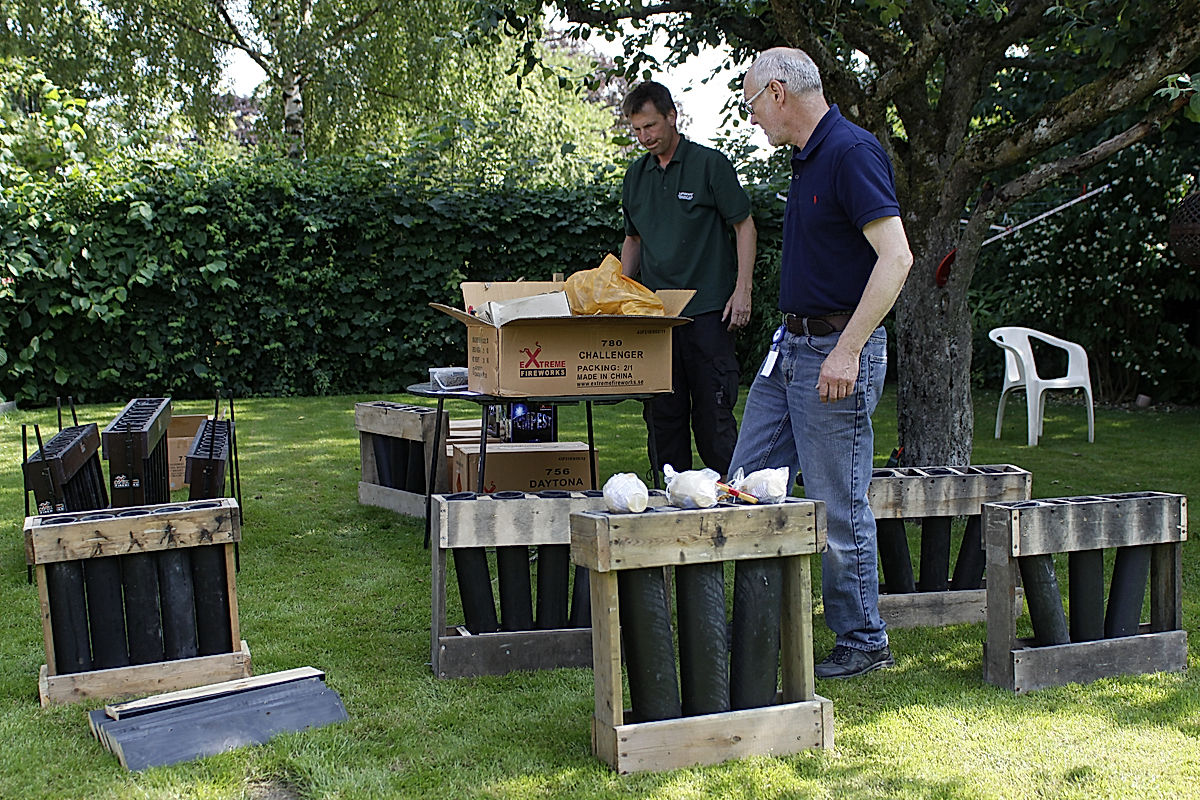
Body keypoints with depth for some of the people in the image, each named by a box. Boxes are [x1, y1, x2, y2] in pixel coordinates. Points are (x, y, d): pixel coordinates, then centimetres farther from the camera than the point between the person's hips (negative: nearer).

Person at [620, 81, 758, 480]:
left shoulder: (710, 163, -2)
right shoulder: (635, 175, 14)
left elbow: (745, 226, -1)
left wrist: (742, 290, -9)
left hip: (708, 311, -5)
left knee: (713, 413, -5)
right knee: (663, 414, 6)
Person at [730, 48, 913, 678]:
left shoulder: (853, 152, -16)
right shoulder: (807, 158, 14)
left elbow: (895, 257, -24)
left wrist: (847, 350, -26)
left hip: (836, 351, -10)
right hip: (790, 344, 10)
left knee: (838, 506, -2)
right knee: (748, 484, 13)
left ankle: (863, 642, 14)